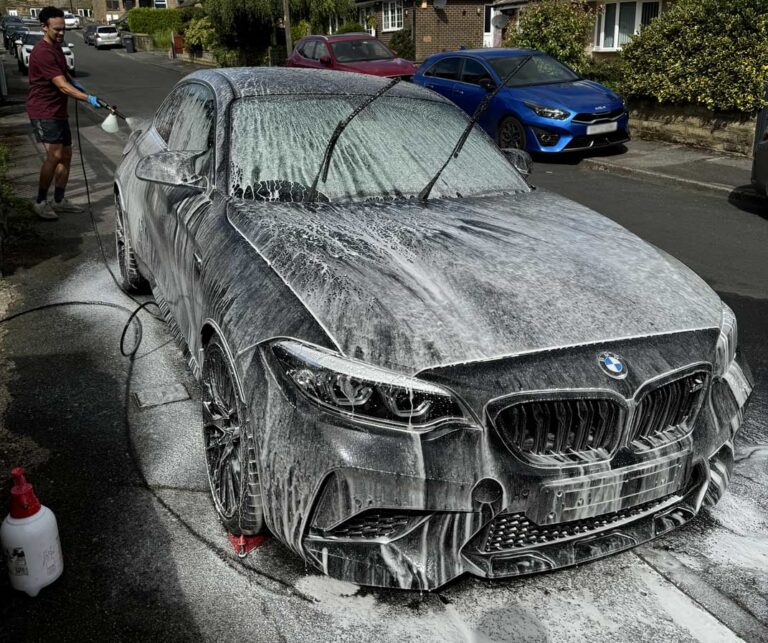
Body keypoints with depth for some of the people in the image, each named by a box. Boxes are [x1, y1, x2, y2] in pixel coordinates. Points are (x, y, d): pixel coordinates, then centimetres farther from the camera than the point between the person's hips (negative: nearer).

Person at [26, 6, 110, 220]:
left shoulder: (56, 48, 12)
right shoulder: (42, 53, -19)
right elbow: (62, 86, -27)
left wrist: (72, 82, 10)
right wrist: (87, 98, -37)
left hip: (58, 111, 10)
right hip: (43, 112, -10)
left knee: (66, 155, 11)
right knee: (54, 155, -20)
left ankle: (59, 200, 21)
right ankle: (41, 202, -9)